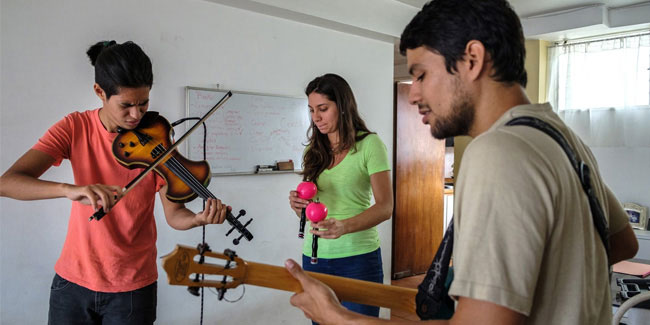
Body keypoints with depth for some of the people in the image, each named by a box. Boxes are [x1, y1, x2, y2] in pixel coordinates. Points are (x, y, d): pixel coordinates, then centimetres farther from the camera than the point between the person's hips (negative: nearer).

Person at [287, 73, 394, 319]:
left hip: (357, 258, -4)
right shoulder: (314, 150, 9)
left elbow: (385, 207, -14)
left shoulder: (369, 144, -7)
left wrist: (344, 227, -30)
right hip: (314, 256, 5)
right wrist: (299, 205, -7)